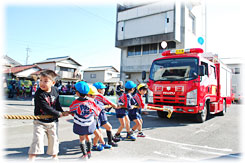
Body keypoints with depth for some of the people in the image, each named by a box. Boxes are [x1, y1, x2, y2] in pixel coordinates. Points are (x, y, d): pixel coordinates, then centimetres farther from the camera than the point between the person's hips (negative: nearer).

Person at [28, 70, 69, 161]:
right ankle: (31, 158, 4)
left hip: (52, 121, 5)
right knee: (37, 140, -10)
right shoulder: (39, 94, -20)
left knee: (54, 139, 14)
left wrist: (62, 112, 1)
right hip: (40, 122, -4)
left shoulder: (54, 90, -3)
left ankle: (55, 156, 34)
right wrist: (59, 114, -21)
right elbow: (46, 108, -25)